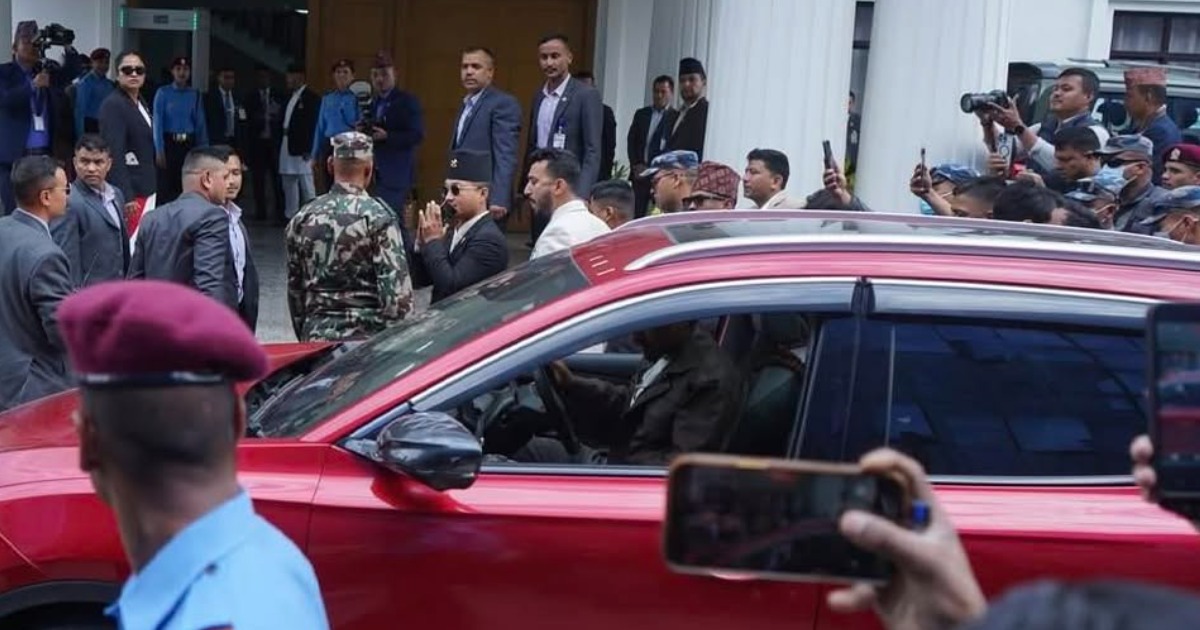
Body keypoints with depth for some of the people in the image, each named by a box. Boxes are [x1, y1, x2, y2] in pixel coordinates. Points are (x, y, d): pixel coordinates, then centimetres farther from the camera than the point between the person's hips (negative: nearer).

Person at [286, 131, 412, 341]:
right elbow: (397, 289, -15)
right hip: (367, 338, -4)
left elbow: (294, 290, 11)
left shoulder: (302, 219, 5)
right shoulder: (377, 216, -10)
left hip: (317, 337, 5)